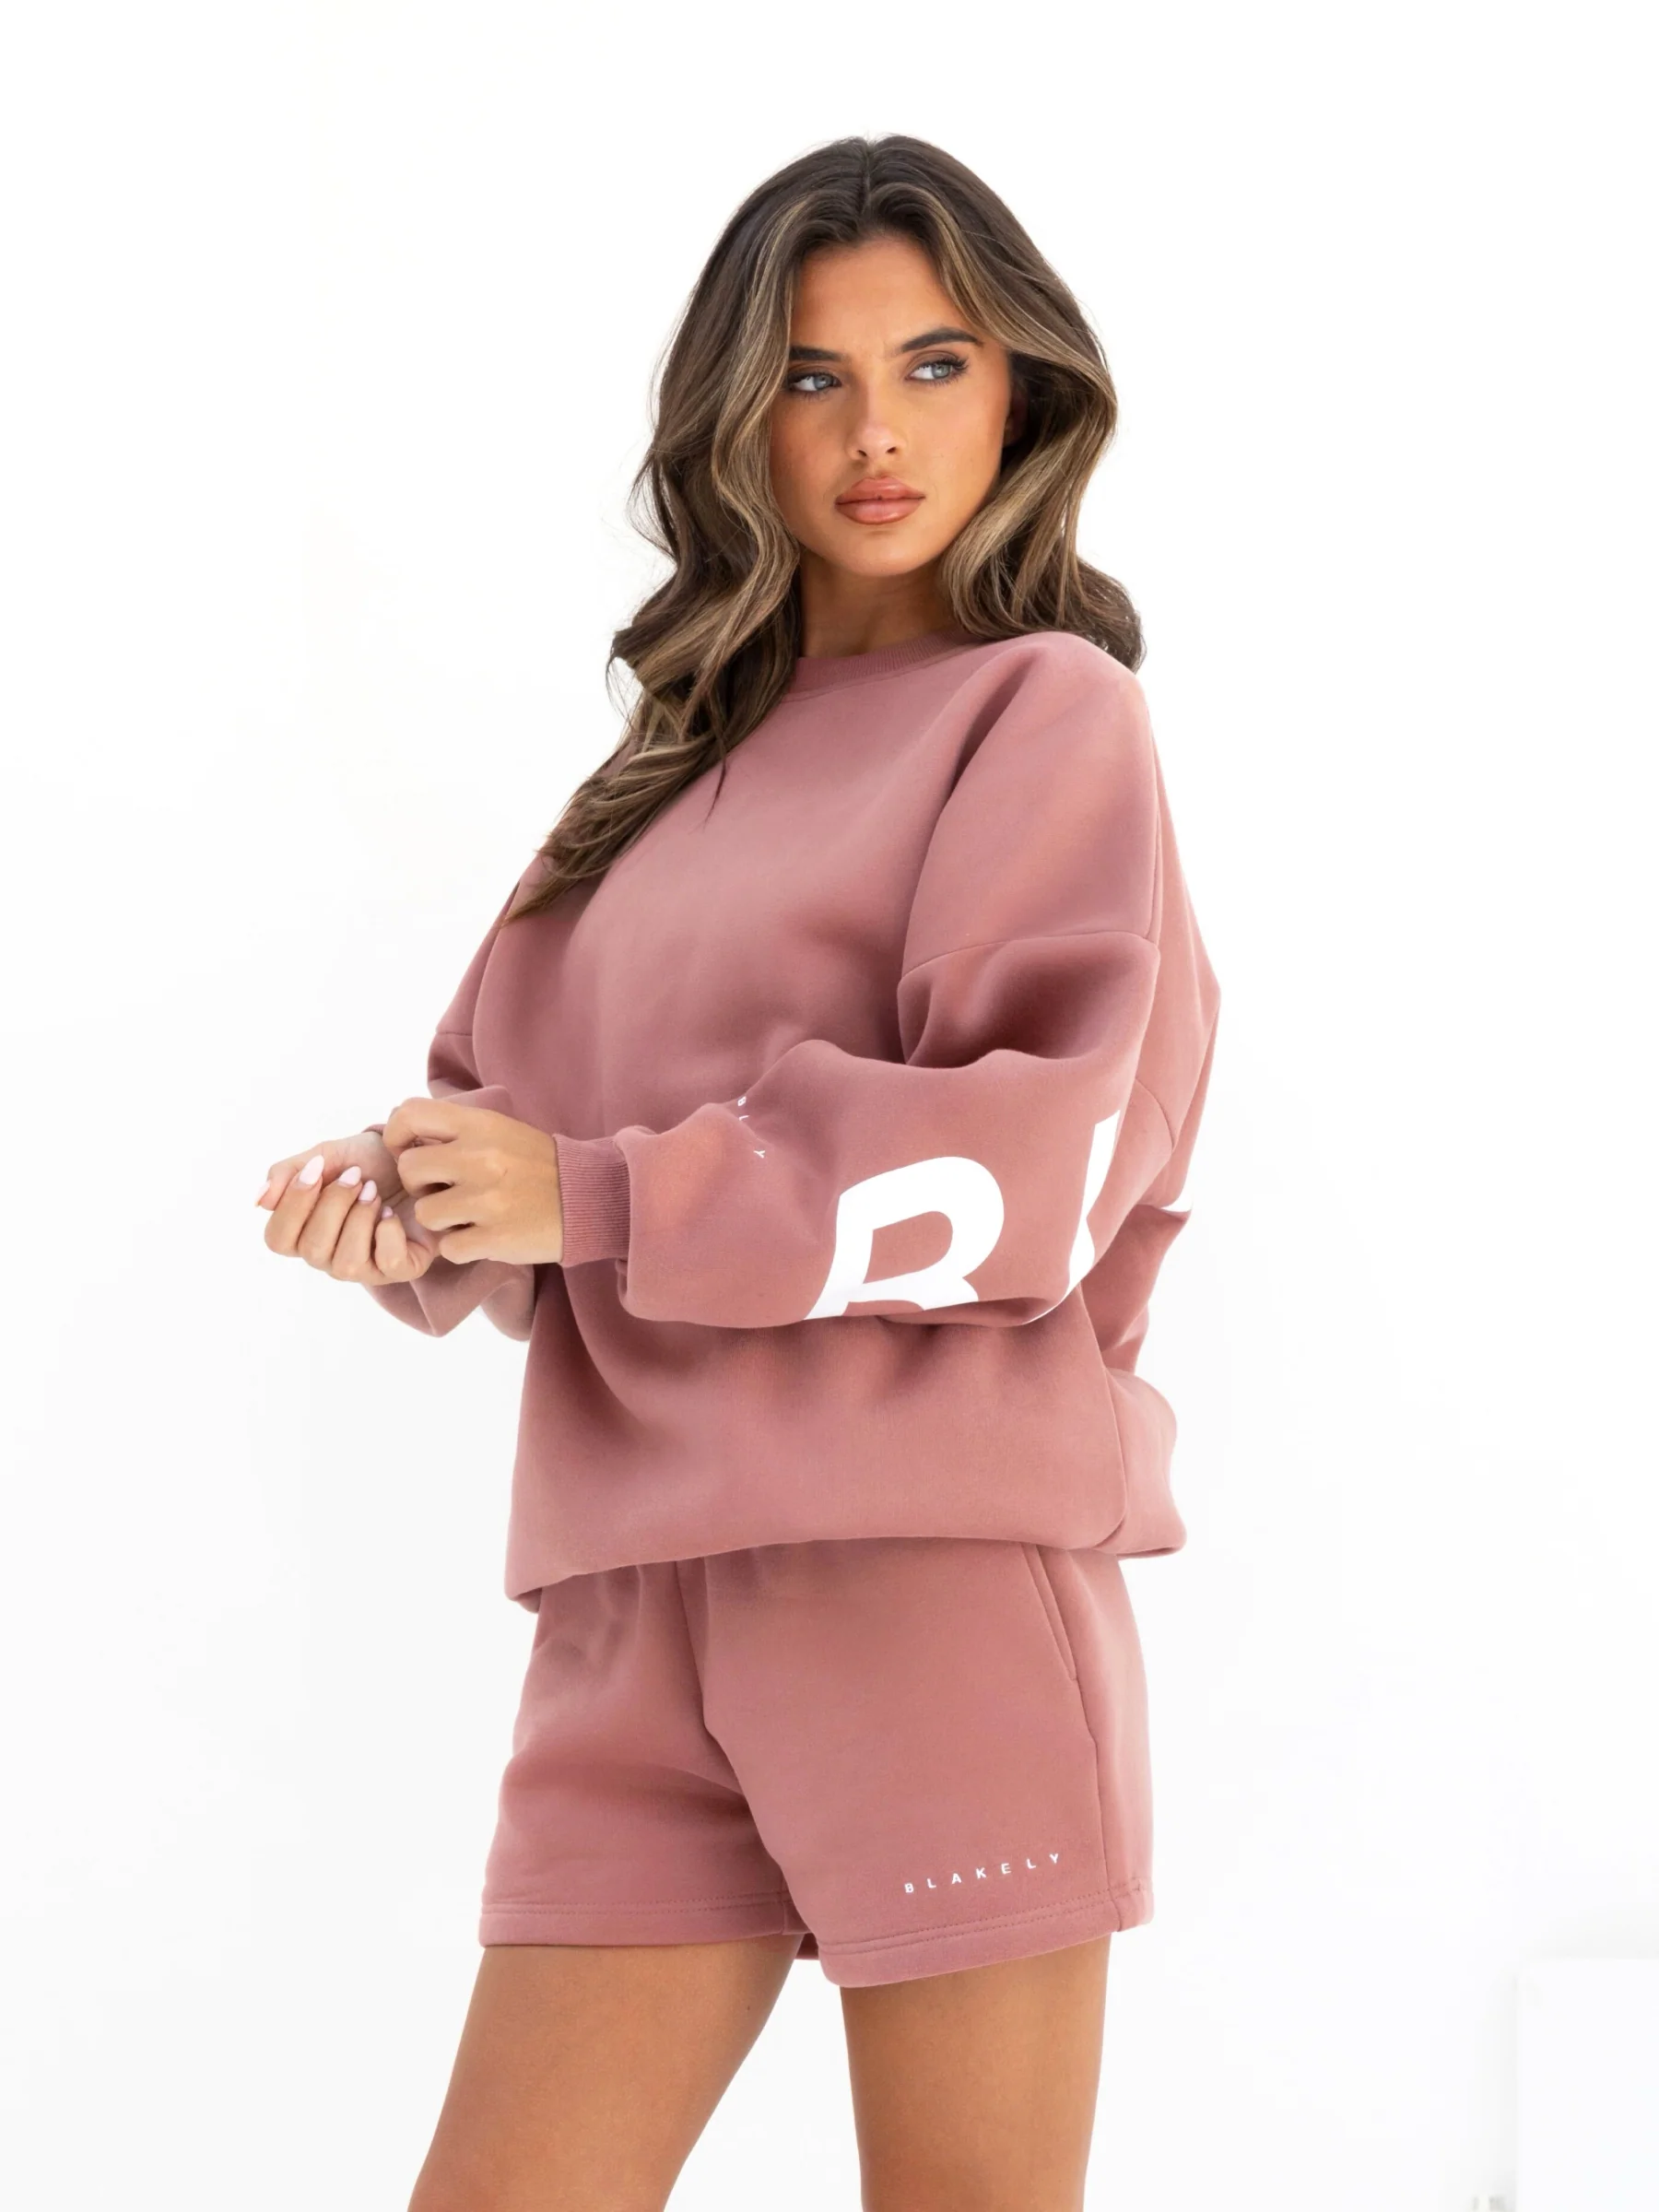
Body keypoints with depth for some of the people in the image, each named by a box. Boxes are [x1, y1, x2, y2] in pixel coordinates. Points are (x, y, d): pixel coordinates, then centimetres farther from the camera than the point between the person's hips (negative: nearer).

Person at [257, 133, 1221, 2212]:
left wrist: (599, 1196, -11)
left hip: (937, 1565, -5)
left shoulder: (1047, 710, 3)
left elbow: (1042, 1150, -10)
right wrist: (405, 1208, -6)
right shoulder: (688, 753, 21)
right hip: (637, 1602, 6)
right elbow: (517, 1104, 18)